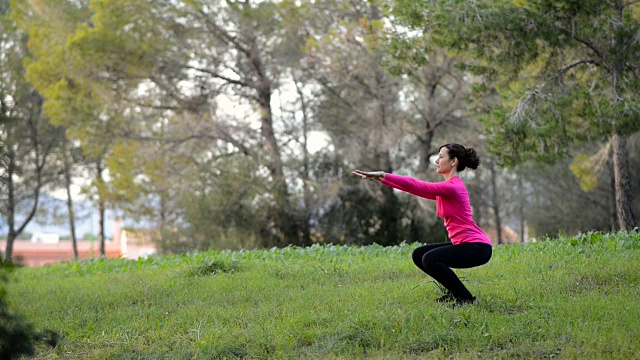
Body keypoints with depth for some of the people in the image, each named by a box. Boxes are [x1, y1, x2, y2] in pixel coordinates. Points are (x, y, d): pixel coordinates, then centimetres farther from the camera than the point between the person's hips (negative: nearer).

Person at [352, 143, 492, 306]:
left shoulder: (452, 187, -16)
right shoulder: (446, 187, 13)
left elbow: (416, 186, -19)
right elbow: (417, 188, 13)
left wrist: (382, 175, -17)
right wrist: (382, 178, 8)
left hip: (477, 247, -10)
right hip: (465, 244, 10)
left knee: (430, 259, -26)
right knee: (419, 255, 12)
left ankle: (466, 298, -13)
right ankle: (455, 291, 17)